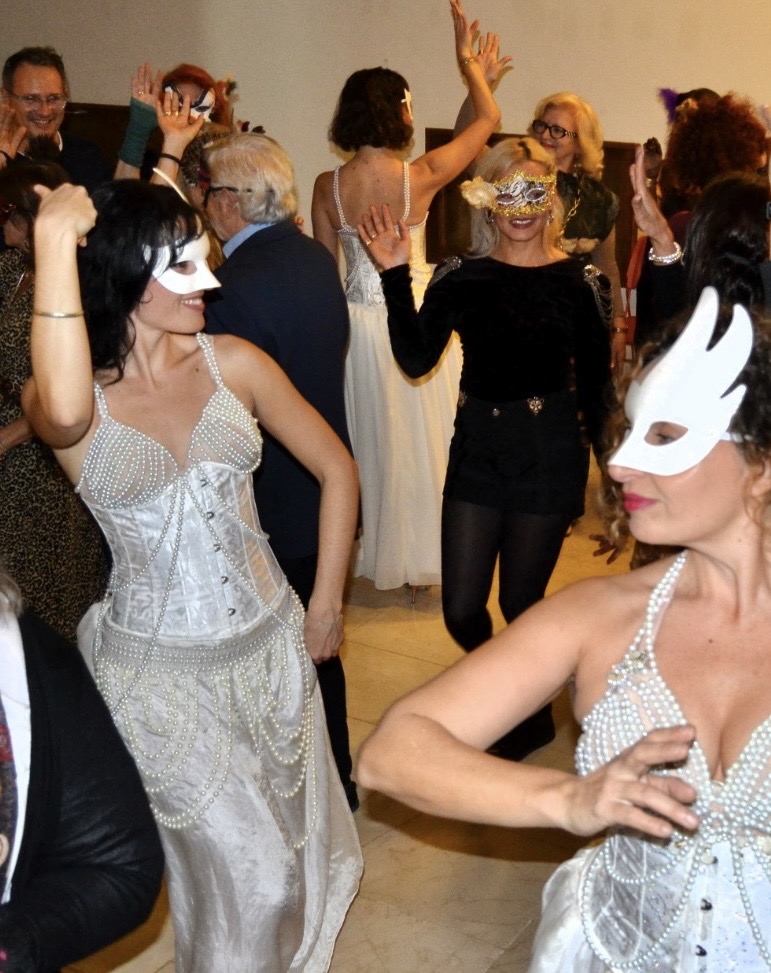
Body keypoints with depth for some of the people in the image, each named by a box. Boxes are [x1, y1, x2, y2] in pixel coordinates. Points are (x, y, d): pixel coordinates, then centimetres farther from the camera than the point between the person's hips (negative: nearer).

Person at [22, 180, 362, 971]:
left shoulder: (231, 362, -4)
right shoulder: (70, 398, -12)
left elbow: (336, 469, 3)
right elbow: (63, 412, -39)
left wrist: (325, 606, 2)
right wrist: (56, 244, -35)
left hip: (270, 645, 4)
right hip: (160, 669, -3)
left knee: (303, 842, 18)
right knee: (254, 881, 2)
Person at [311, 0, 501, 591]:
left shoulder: (327, 186, -8)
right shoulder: (421, 177, -15)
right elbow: (488, 117, -2)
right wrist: (467, 57, 10)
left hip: (357, 322, 3)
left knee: (368, 439, 17)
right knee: (420, 440, 11)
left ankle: (372, 551, 31)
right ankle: (420, 556, 23)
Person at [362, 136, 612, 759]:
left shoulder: (579, 281, -4)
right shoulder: (461, 276, 2)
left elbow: (595, 385, -1)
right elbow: (416, 359, -8)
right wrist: (396, 275, -14)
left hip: (550, 452, -3)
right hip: (475, 449, 3)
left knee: (521, 602, 8)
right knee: (461, 611, 5)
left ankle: (531, 716, 37)